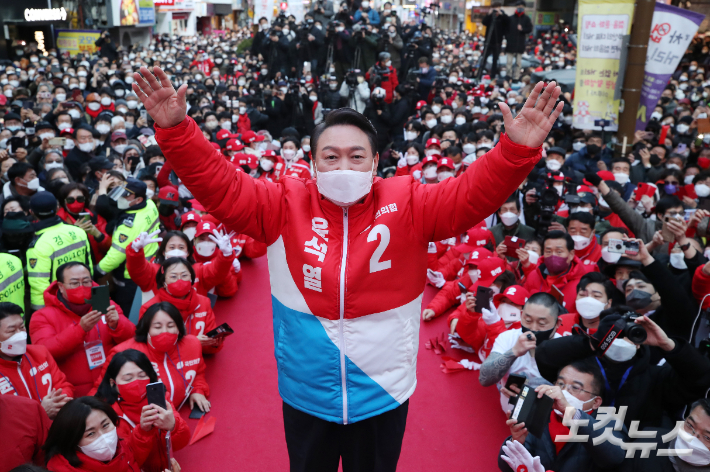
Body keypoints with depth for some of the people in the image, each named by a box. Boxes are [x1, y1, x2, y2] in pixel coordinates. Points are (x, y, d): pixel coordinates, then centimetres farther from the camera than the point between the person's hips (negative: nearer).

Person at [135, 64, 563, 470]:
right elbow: (220, 187, -13)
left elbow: (474, 193, -17)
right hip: (304, 394, 1)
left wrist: (517, 151, -33)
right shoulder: (286, 205, -9)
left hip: (383, 393, 0)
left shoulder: (407, 205, -10)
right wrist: (176, 129, -25)